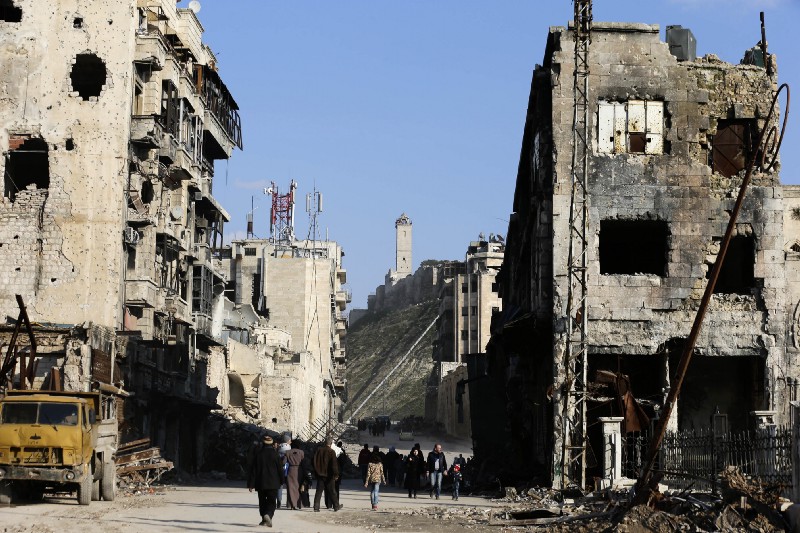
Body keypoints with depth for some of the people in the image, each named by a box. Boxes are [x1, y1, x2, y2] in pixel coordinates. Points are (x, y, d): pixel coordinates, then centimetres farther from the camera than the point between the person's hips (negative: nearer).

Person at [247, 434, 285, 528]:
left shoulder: (257, 453, -1)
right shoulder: (274, 453, -5)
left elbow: (253, 469, 0)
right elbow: (280, 468, -1)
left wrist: (251, 484, 3)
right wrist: (281, 481, 14)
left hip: (260, 482, 2)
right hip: (273, 483, -2)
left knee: (262, 502, 14)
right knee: (271, 501, 0)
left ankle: (264, 520, 16)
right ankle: (268, 514, -26)